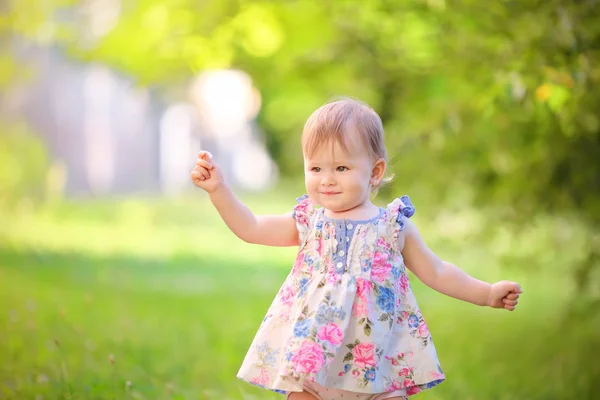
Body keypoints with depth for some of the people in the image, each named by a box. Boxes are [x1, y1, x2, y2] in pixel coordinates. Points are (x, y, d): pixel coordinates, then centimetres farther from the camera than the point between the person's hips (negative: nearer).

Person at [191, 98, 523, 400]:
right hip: (309, 361, 1)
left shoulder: (394, 226, 3)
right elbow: (249, 228, 8)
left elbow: (437, 273, 11)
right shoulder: (309, 222, 6)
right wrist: (218, 188, -1)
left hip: (379, 363, -1)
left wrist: (488, 294, 8)